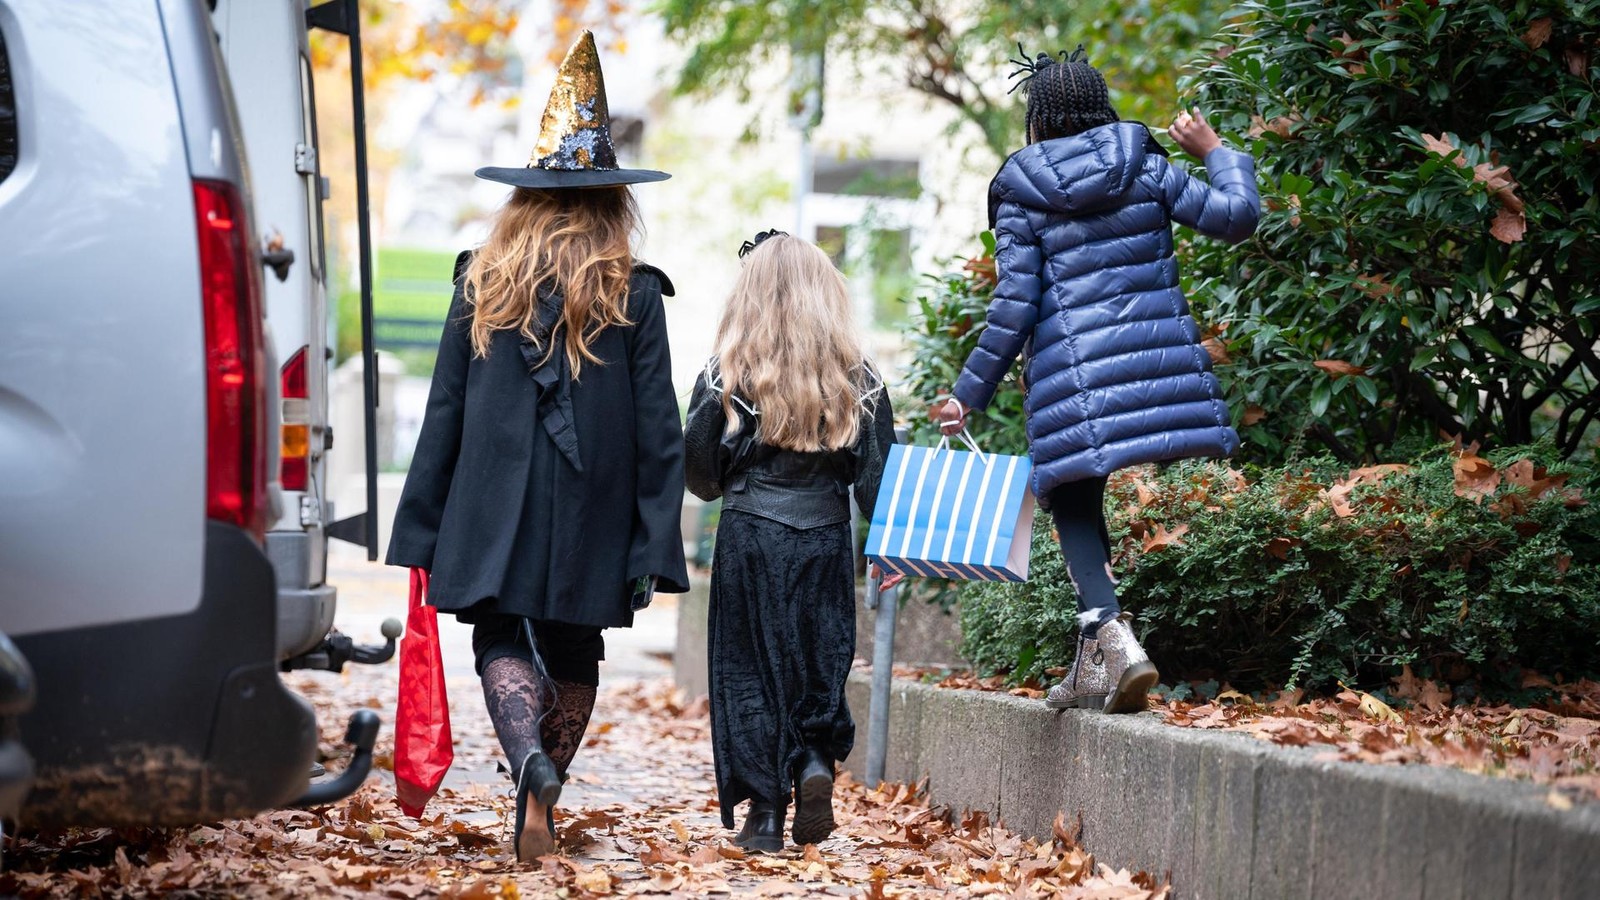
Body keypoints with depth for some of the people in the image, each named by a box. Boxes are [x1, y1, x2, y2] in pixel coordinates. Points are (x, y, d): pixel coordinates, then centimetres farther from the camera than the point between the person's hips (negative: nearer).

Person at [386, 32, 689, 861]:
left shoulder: (482, 285, 0)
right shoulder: (635, 296, -2)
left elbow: (444, 416, 1)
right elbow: (658, 434, -4)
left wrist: (421, 535, 7)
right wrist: (653, 551, -1)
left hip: (493, 514, 0)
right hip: (592, 520, 0)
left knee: (501, 642, 7)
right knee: (573, 658, 16)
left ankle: (529, 757, -21)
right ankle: (542, 802, 17)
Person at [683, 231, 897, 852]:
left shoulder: (725, 378, -5)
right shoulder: (858, 380, -1)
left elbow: (699, 477, 3)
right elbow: (877, 477, 0)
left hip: (748, 541, -1)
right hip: (824, 542, 1)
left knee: (749, 671, 6)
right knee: (820, 663, 15)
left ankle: (764, 812, 4)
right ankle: (816, 761, -10)